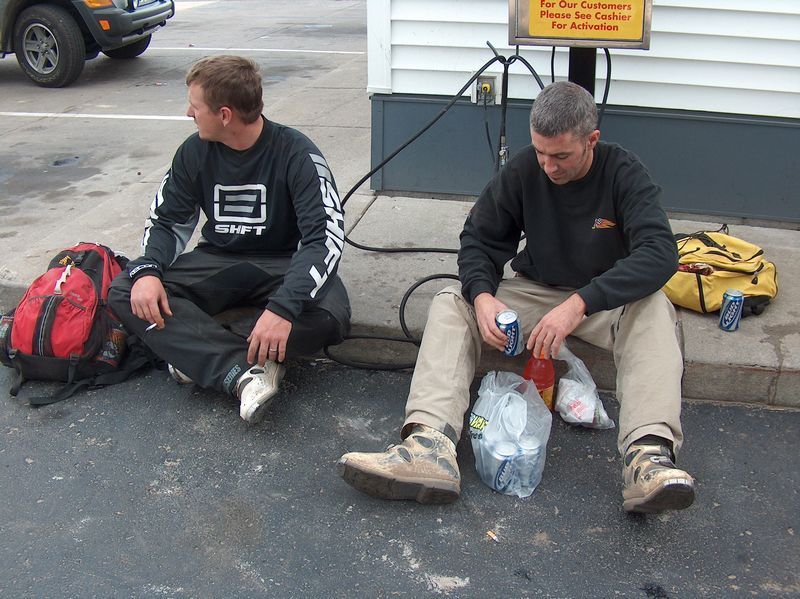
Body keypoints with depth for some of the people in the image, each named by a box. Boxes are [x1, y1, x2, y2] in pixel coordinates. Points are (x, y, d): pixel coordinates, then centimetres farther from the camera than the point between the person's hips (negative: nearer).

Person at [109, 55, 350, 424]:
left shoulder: (296, 154, -16)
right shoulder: (195, 152, 0)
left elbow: (326, 235, -25)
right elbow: (167, 221, 7)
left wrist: (284, 307, -40)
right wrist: (147, 271, -17)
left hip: (283, 265, -4)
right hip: (217, 261, 4)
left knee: (330, 316, -36)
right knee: (124, 292, -20)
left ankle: (201, 357, -24)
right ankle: (245, 371, -34)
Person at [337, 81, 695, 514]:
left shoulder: (623, 173, -15)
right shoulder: (524, 169, -7)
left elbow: (660, 253, -28)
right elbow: (478, 238, -1)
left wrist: (580, 303, -41)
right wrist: (482, 296, -23)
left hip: (606, 299, -2)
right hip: (534, 293, 3)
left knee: (653, 308, -34)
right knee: (450, 303, -20)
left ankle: (649, 454, -50)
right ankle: (431, 448, -40)